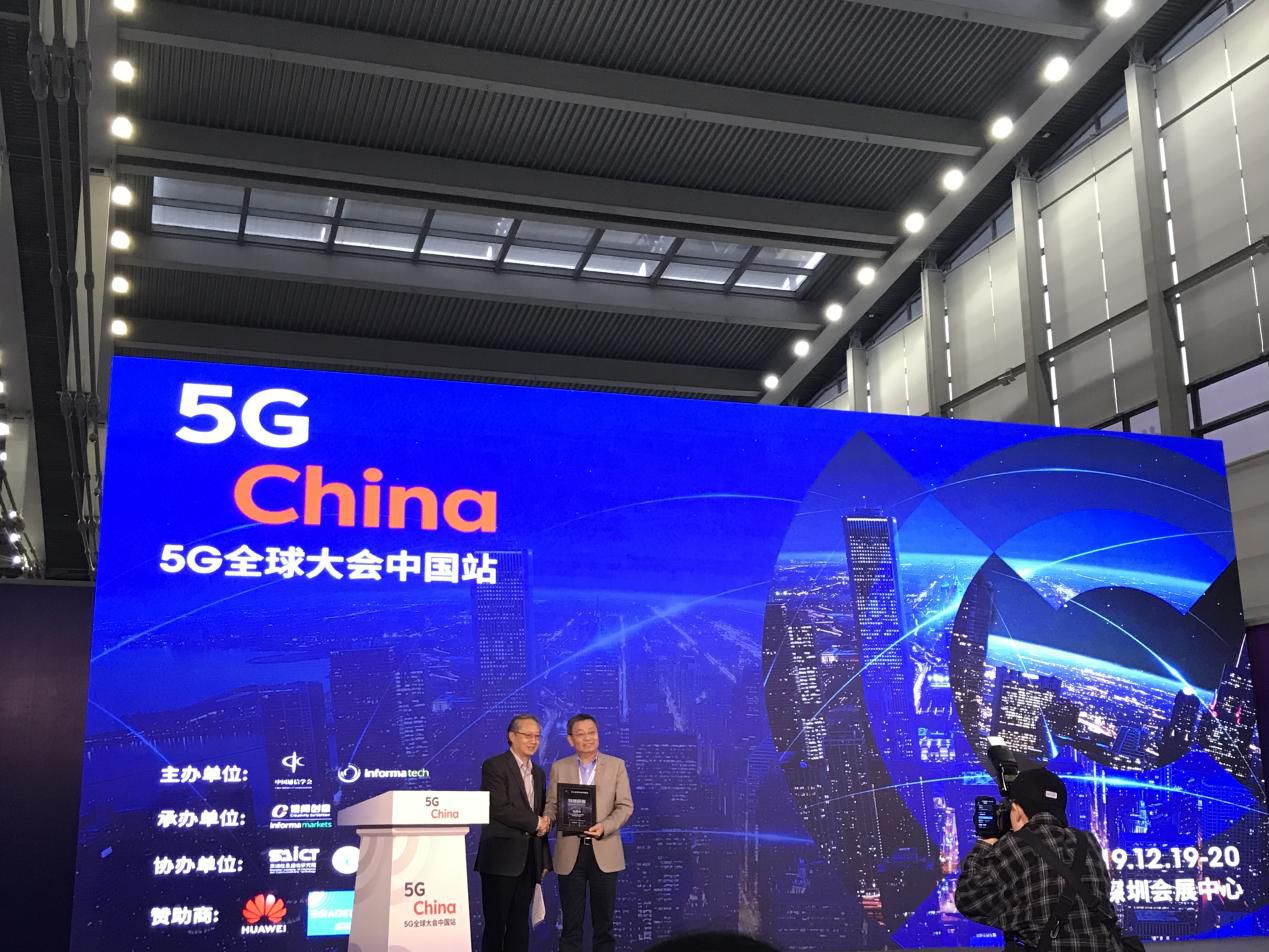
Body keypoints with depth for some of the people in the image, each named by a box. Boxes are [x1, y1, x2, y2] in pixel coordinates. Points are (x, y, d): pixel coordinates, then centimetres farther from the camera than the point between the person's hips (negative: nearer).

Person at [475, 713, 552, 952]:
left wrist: (544, 859, 14)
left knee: (520, 923, 8)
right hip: (501, 858, -7)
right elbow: (499, 809, -17)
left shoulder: (538, 773, 18)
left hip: (528, 860, 7)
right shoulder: (494, 766, -5)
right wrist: (535, 823, -9)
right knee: (496, 923, -3)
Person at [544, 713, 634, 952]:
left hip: (604, 851, 0)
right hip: (570, 852, 1)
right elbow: (552, 805, 6)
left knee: (604, 920, 5)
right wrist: (545, 820, -17)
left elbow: (625, 806, 0)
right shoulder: (559, 767, 8)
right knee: (571, 921, 4)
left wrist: (604, 827, -17)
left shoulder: (616, 765, 5)